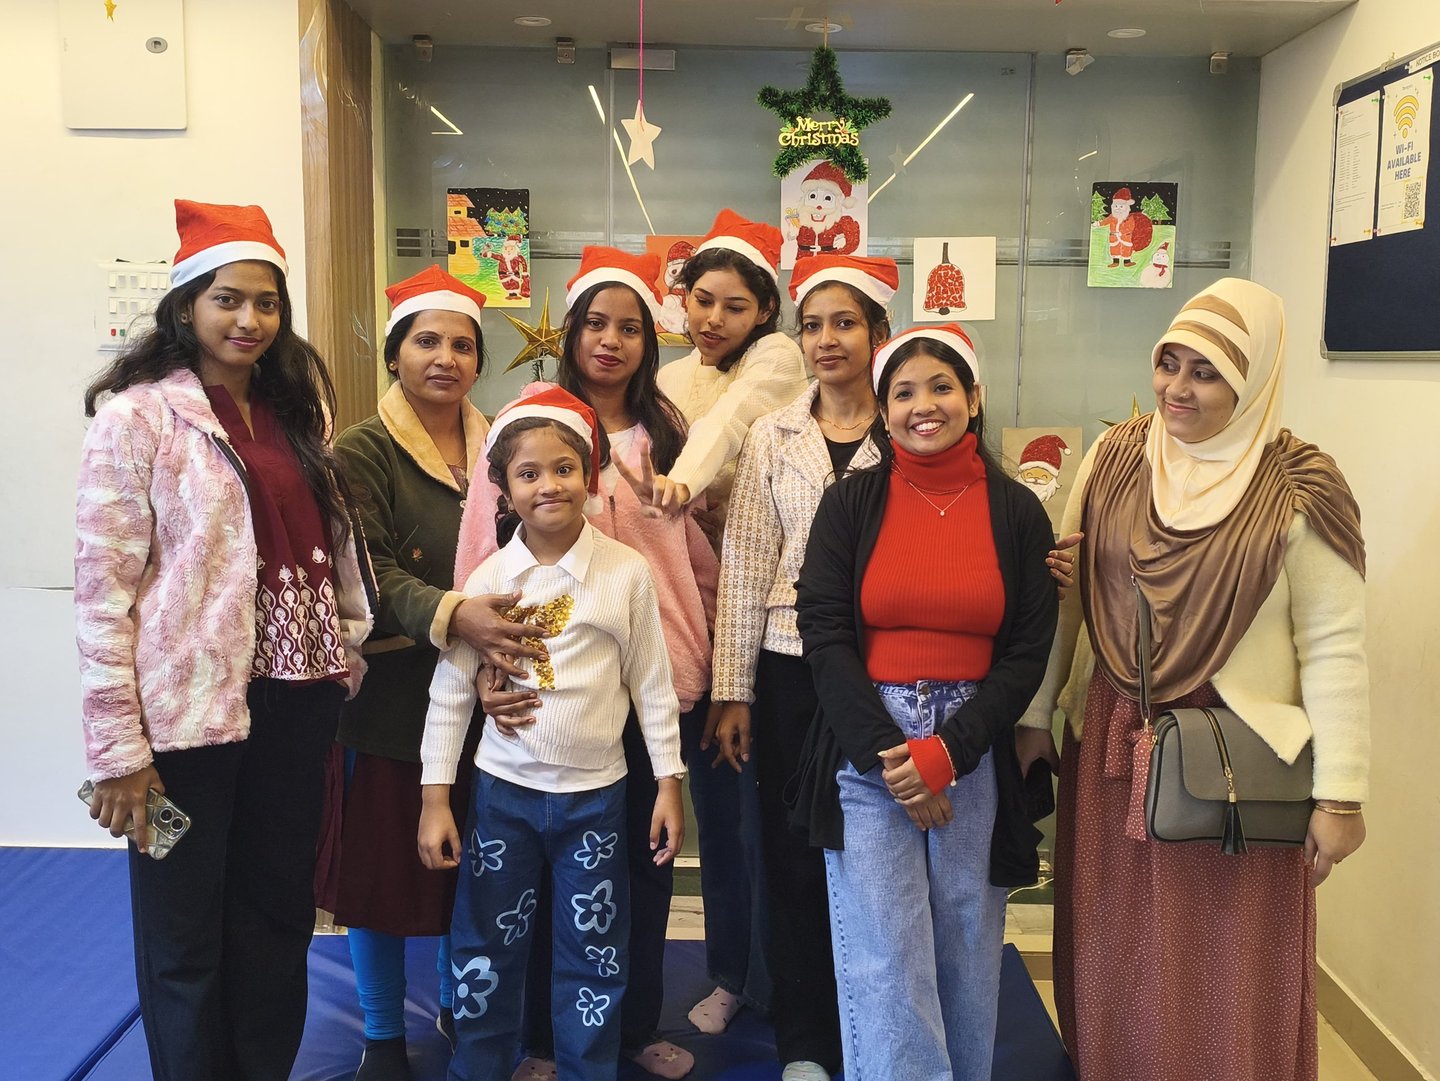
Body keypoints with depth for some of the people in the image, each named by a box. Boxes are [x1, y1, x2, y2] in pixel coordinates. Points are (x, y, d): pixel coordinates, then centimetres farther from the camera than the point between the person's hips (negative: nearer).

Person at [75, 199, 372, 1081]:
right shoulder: (138, 414, -7)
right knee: (186, 936, 9)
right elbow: (103, 590, -11)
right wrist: (118, 750, -13)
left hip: (297, 701, 5)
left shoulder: (292, 411, 11)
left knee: (277, 916, 16)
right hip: (190, 710, -5)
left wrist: (349, 661, 10)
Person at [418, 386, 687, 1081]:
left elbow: (653, 685, 0)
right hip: (502, 789, 1)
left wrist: (669, 782, 0)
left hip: (595, 794, -1)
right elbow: (449, 692, 0)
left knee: (593, 956, 11)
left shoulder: (626, 572, -6)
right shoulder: (487, 579, -4)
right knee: (484, 950, 13)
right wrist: (435, 797, -1)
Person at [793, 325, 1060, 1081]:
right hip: (867, 747, -1)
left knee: (966, 954, 11)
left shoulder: (1017, 512, 3)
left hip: (975, 752, 1)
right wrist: (887, 754, -13)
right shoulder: (850, 503, 1)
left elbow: (1027, 652, -1)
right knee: (886, 962, -2)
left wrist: (945, 754, -12)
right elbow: (824, 634, -5)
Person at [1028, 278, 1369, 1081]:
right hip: (1113, 745, 3)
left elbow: (1333, 647, -9)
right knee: (1117, 966, 14)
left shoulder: (1298, 489, -10)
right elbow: (1064, 597, 5)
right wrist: (1034, 718, 7)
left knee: (1228, 979, 10)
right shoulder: (1113, 459, 1)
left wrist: (1340, 796, -8)